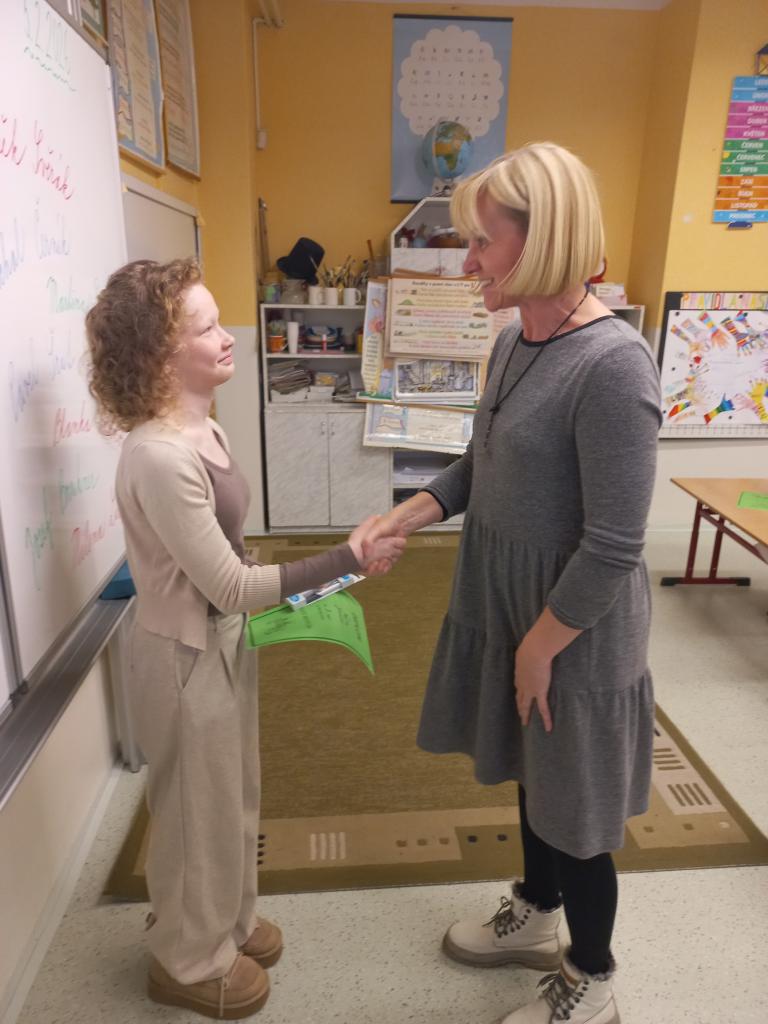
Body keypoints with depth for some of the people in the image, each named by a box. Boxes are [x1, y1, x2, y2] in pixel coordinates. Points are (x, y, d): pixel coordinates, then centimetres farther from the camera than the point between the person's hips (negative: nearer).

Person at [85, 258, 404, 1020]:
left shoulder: (200, 428, 0)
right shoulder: (158, 459, -28)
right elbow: (229, 586, -25)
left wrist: (290, 591, 11)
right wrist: (346, 560, -22)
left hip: (221, 638, 9)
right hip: (185, 655, -8)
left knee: (232, 796, 25)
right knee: (198, 810, 14)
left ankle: (228, 920, 51)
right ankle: (190, 960, 42)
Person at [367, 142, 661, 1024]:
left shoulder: (612, 367, -25)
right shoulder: (513, 340, 1)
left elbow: (613, 548, -23)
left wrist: (540, 644, -15)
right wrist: (406, 516, -1)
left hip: (572, 627, -7)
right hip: (504, 601, 8)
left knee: (574, 807, 13)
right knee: (532, 775, 26)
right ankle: (537, 913, 54)